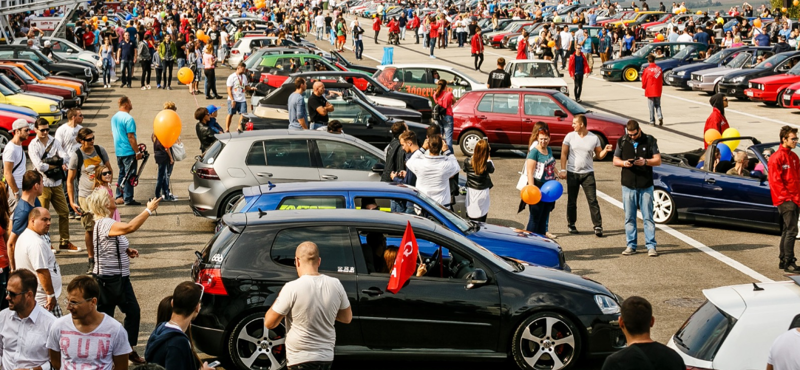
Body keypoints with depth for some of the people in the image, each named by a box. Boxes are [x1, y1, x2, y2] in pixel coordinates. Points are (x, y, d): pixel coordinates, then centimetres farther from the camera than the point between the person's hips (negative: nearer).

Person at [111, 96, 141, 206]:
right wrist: (137, 152, -15)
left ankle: (119, 197, 21)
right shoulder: (128, 118, -18)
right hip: (128, 152, -8)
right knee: (129, 175, -2)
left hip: (118, 151, 8)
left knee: (122, 173, 18)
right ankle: (128, 199, 1)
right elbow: (131, 137, -20)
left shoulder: (114, 117, 9)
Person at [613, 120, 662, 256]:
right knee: (629, 218, 5)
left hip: (646, 186, -2)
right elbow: (615, 160, 11)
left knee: (648, 217, -2)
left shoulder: (650, 140, 2)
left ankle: (651, 246, 0)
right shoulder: (622, 141, 8)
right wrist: (624, 163, -11)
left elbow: (658, 160, 1)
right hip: (628, 185, 2)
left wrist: (645, 161, -18)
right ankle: (631, 246, 12)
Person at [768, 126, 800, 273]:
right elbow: (775, 181, -15)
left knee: (787, 231, 12)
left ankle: (783, 261, 18)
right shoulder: (776, 158, -11)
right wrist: (788, 197, -16)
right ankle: (788, 263, -9)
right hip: (785, 200, -8)